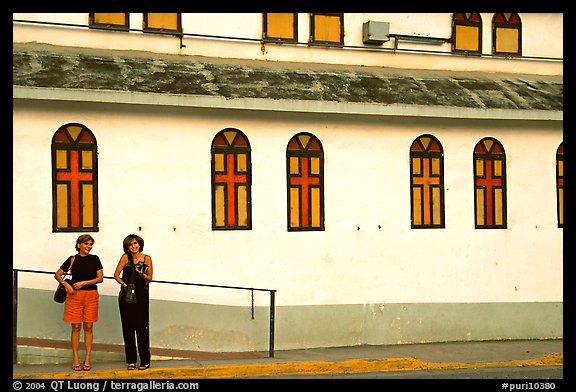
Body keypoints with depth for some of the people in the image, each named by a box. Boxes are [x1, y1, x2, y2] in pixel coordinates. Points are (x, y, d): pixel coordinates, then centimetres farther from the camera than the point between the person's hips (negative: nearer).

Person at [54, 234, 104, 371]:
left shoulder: (94, 259, 6)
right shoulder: (72, 260, 4)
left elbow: (100, 278, 1)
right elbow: (57, 275, 9)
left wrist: (83, 283, -9)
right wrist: (66, 284, -8)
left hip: (91, 295, 1)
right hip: (75, 295, -1)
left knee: (88, 327, 1)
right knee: (76, 327, 0)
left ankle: (87, 360, 4)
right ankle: (75, 360, 3)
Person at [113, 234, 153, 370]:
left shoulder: (146, 258, 3)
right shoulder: (125, 257, 3)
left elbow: (149, 278, 5)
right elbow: (116, 275, 2)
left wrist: (141, 274, -14)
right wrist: (124, 284, -11)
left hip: (141, 296, -1)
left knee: (142, 328, -5)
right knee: (128, 328, 3)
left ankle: (145, 360, 2)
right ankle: (131, 360, 10)